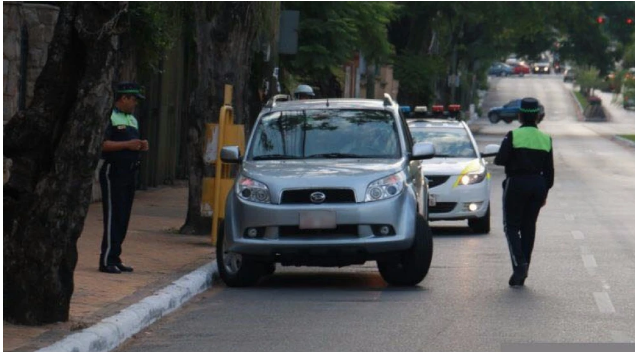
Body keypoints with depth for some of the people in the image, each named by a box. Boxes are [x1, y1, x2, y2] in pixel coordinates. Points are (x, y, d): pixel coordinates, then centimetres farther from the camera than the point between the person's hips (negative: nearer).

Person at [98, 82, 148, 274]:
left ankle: (115, 257, 15)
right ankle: (106, 260, -9)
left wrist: (141, 146, 6)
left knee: (124, 217, 9)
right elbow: (101, 144, -19)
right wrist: (127, 144, -21)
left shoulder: (132, 120, 19)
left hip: (129, 171, 9)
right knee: (113, 216, -10)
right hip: (113, 172, -9)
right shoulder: (108, 117, -9)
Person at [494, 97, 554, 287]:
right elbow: (549, 170, 8)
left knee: (512, 226, 3)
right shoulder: (545, 139, 5)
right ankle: (522, 274, 12)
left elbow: (500, 160, -14)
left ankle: (519, 263, -19)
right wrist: (545, 192, 16)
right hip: (537, 185, 4)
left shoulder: (513, 136, -10)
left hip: (516, 184, -4)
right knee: (528, 227, 11)